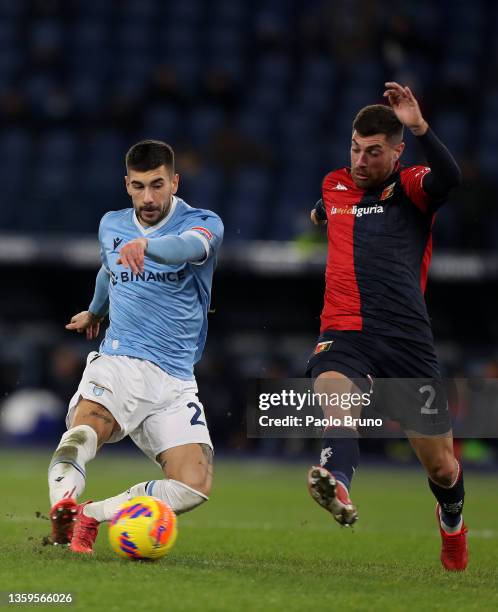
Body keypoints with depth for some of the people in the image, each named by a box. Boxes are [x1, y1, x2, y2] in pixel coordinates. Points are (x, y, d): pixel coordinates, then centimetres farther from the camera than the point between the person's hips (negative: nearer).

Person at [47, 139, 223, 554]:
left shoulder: (203, 223, -3)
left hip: (175, 380, -1)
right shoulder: (111, 226, 12)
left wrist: (145, 245, -51)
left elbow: (189, 246, -30)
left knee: (195, 485, -21)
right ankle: (62, 505, -57)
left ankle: (91, 515, -11)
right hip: (118, 363, 1)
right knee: (83, 432, -35)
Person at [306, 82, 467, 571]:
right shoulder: (334, 186, 15)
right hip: (343, 332, 2)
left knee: (440, 464, 6)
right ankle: (337, 483, -64)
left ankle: (452, 520, 40)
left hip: (407, 338, -2)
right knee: (332, 389, -35)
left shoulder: (411, 187, 2)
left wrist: (419, 127, -36)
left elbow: (449, 178, -25)